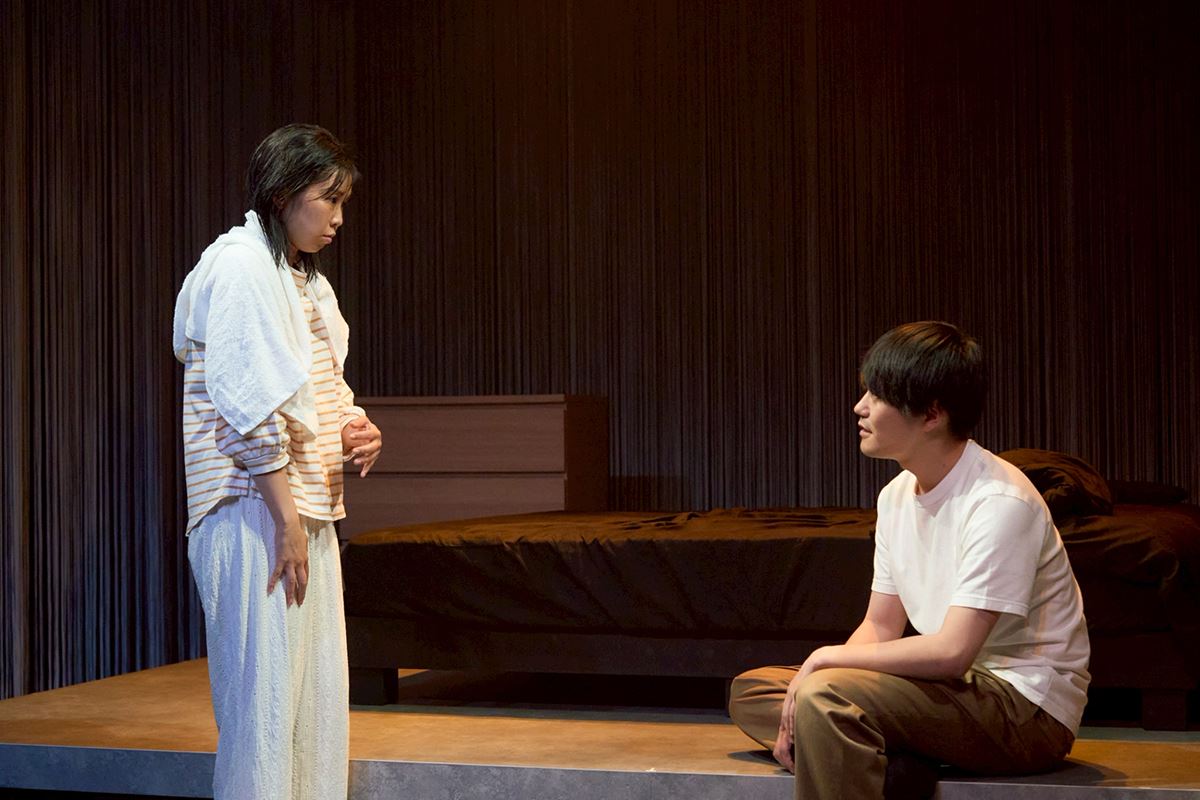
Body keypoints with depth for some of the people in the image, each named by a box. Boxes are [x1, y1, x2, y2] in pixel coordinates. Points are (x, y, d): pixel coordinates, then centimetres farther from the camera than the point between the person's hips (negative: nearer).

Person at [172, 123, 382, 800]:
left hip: (308, 508, 10)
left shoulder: (305, 279, 20)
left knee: (318, 690, 11)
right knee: (266, 687, -8)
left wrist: (354, 427, 6)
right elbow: (248, 403, -17)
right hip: (258, 511, -10)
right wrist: (286, 518, -20)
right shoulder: (242, 267, -10)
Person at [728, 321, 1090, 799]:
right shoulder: (896, 496, 8)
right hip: (955, 686, 10)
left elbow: (952, 651, -25)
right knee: (750, 691, 3)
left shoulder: (1000, 502, -20)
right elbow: (880, 628, 9)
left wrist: (828, 658, -16)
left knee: (825, 698, -31)